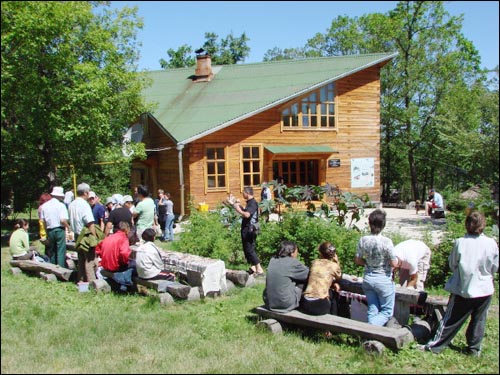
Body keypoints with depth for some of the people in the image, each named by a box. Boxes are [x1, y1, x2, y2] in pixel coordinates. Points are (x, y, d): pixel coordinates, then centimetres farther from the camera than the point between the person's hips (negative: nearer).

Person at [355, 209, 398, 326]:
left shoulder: (363, 240, -9)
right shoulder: (386, 242, -22)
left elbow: (357, 260, 0)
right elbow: (394, 263, -15)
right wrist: (396, 259, 5)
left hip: (368, 279, 4)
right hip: (384, 280, -4)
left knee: (372, 310, 16)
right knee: (387, 311, 10)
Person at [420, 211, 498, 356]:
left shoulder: (460, 242, -12)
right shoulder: (491, 244, -10)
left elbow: (452, 264, -2)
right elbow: (494, 268, 2)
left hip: (463, 288, -1)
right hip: (484, 289, 1)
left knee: (451, 319, 7)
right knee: (478, 320, 16)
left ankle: (435, 345, 12)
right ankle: (474, 348, 25)